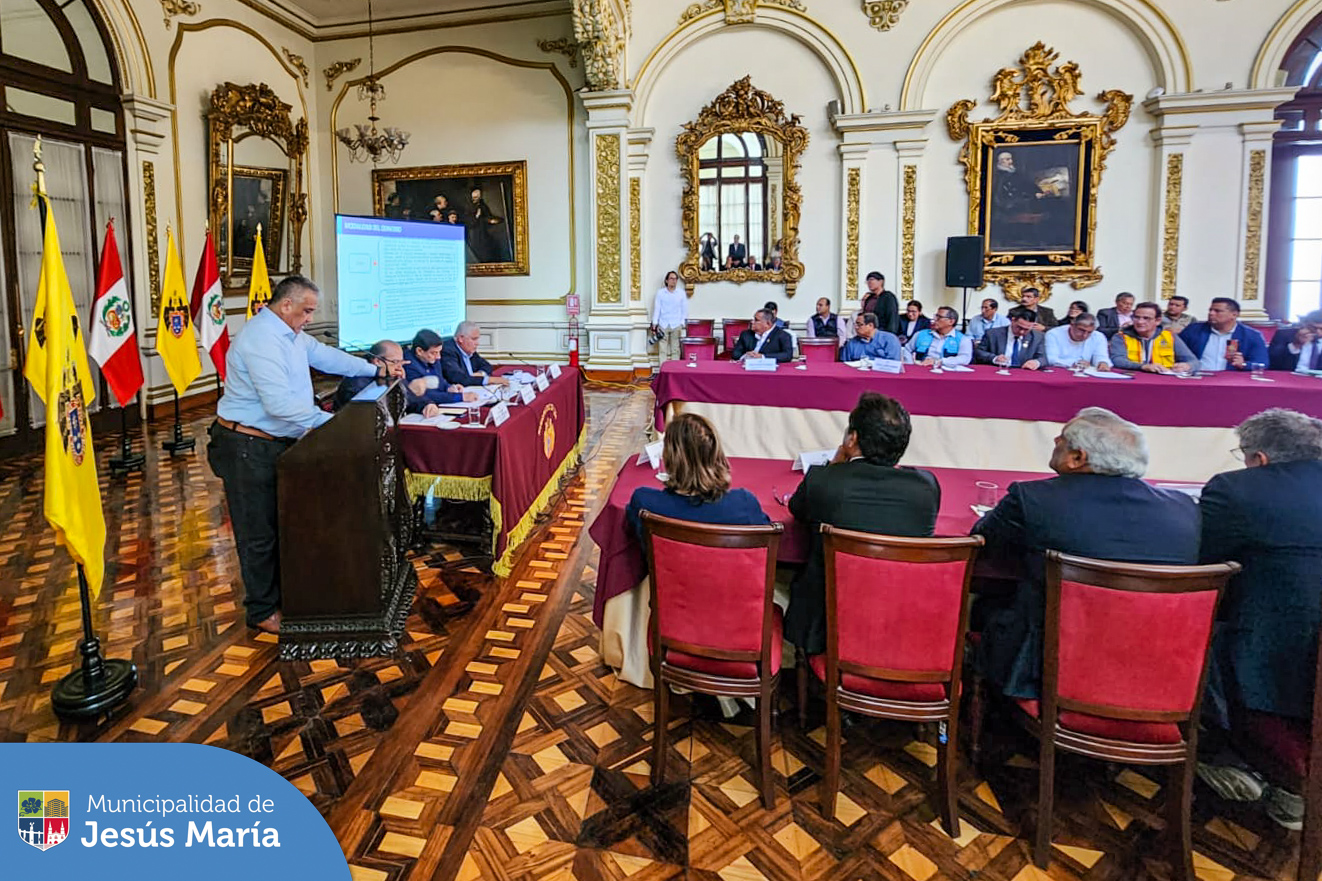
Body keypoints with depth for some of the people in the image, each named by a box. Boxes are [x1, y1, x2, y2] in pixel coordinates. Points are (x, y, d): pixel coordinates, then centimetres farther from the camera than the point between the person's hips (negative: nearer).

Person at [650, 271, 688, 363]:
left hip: (676, 325, 0)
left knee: (675, 349, 3)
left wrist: (682, 324, -1)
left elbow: (684, 310, 6)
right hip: (663, 325, 0)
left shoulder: (681, 293, 4)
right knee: (662, 349, -1)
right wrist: (654, 324, -2)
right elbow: (657, 308, 3)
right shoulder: (660, 292, 3)